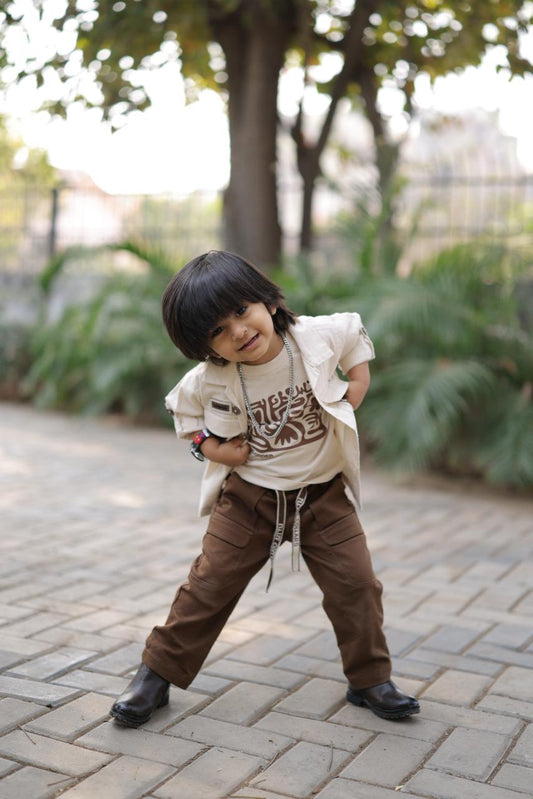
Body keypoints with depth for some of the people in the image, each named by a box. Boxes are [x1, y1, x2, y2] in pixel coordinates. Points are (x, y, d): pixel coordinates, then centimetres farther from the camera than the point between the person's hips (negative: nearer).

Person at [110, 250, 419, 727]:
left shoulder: (321, 336, -17)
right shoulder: (209, 382, -17)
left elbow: (357, 340, 6)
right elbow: (182, 408, 5)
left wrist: (352, 395, -7)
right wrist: (206, 444, -12)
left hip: (324, 494, 1)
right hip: (249, 498, 0)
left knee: (357, 583, 0)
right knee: (209, 585, 3)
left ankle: (370, 679, 21)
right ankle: (158, 672, 20)